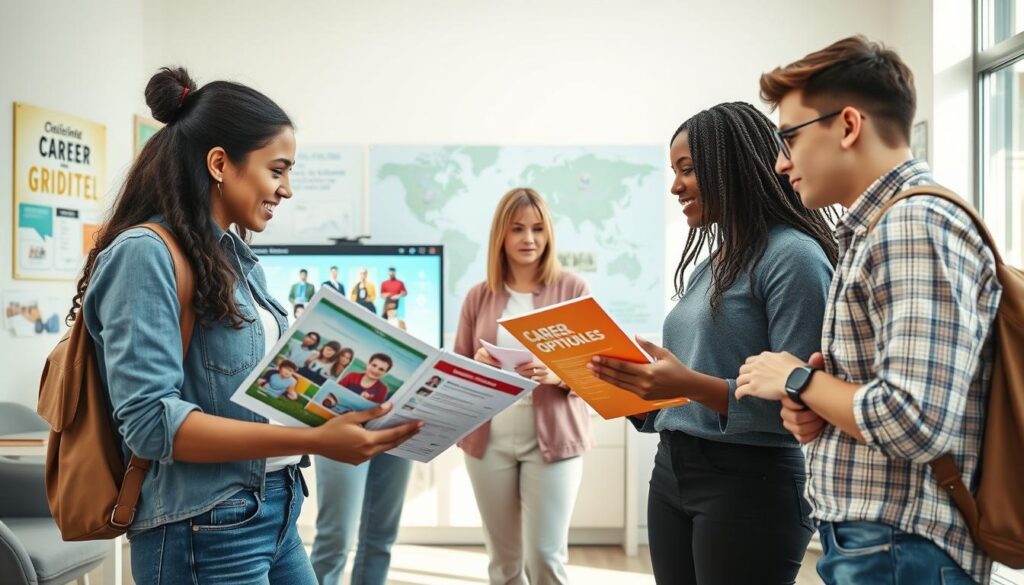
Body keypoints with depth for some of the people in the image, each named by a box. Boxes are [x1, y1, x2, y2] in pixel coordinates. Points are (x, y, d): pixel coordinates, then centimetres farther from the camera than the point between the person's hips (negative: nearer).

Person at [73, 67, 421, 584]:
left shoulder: (237, 257, 11)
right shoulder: (145, 254, -15)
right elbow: (151, 421, -23)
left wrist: (346, 406, 2)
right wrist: (313, 440, -27)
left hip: (276, 515, 8)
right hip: (205, 533, -8)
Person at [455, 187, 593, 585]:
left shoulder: (572, 289, -1)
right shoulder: (478, 296, 7)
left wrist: (556, 374, -21)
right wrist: (476, 366, -11)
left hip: (553, 438, -3)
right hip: (489, 439, 3)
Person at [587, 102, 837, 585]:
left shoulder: (793, 255, -11)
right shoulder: (710, 263, 14)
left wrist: (692, 385, -27)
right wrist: (631, 387, 2)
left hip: (750, 481, -8)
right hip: (671, 473, 8)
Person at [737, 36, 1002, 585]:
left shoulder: (917, 226, -18)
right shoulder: (876, 229, 13)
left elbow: (914, 423, -26)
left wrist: (798, 380, -12)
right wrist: (809, 409, 1)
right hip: (867, 538, 9)